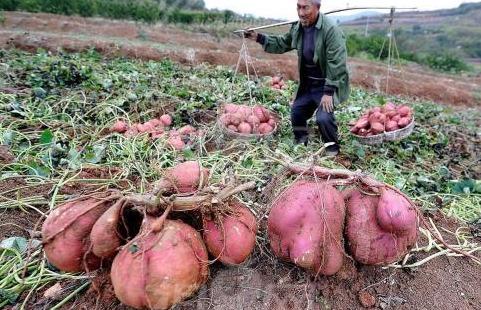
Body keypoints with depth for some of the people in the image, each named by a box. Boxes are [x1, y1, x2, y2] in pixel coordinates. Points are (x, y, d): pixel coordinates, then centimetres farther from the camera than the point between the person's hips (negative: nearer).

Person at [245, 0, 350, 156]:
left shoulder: (331, 30, -21)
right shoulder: (298, 28, 2)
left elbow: (336, 64, -24)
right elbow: (281, 44, 16)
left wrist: (328, 92, -26)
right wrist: (259, 38, 5)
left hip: (327, 84, -7)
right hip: (307, 84, 7)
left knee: (323, 117, -21)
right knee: (296, 112, 10)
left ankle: (333, 149, 6)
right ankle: (300, 144, 35)